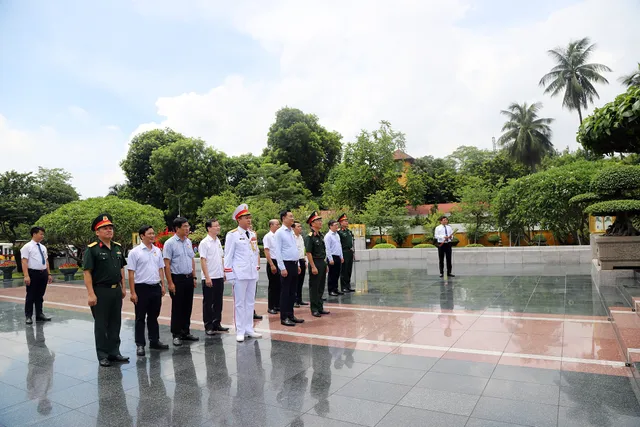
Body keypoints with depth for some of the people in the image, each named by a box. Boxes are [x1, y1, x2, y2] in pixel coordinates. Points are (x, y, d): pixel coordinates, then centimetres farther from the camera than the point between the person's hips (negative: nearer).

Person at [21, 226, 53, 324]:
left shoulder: (43, 247, 15)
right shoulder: (27, 247, -6)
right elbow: (24, 262, -13)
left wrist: (49, 274, 13)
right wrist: (26, 276, -21)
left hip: (43, 273, 6)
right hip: (33, 273, -6)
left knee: (40, 296, 13)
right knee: (31, 296, 0)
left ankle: (39, 314, 22)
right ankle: (28, 316, 9)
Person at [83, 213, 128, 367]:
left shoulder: (118, 247, 8)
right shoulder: (92, 249, -11)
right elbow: (87, 272, -14)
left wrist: (123, 287, 13)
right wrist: (91, 294, -19)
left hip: (116, 291, 6)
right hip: (100, 291, -6)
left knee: (115, 323, 14)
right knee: (101, 325, 6)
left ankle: (114, 352, 26)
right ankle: (103, 355, 19)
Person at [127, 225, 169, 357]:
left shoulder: (157, 250, 8)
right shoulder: (135, 252, -8)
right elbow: (131, 273, -9)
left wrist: (163, 285, 9)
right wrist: (133, 292, -12)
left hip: (156, 287, 5)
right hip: (142, 287, -5)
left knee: (153, 316, 15)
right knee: (140, 318, 5)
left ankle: (154, 341, 26)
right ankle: (140, 344, 14)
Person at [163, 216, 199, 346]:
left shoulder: (188, 242, 10)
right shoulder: (170, 243, -10)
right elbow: (167, 264, -12)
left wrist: (194, 277, 12)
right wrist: (170, 283, -15)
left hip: (189, 278, 6)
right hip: (177, 278, -6)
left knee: (188, 307, 13)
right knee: (177, 308, 2)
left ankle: (185, 332, 25)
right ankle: (176, 335, 13)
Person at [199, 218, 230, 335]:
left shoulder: (218, 241, 11)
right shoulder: (204, 243, -11)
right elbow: (203, 260, -14)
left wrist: (224, 272, 13)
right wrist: (207, 277, -17)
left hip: (219, 277, 7)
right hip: (209, 278, -7)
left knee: (218, 302, 13)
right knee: (208, 303, 3)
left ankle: (217, 324, 23)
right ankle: (208, 326, 12)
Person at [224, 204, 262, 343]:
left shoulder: (253, 234, 11)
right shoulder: (232, 235, -7)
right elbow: (228, 256, -7)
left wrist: (257, 266, 11)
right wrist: (229, 275, -9)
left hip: (252, 274, 6)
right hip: (240, 274, -6)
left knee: (250, 302, 12)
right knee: (240, 303, 2)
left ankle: (249, 329, 23)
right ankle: (240, 331, 12)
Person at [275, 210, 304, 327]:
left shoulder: (292, 232, 14)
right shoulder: (279, 233, -10)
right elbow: (278, 252, -14)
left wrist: (298, 265, 15)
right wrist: (282, 268, -17)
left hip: (294, 264, 8)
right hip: (286, 264, -8)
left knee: (292, 291, 12)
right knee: (285, 292, -1)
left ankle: (290, 315, 22)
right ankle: (284, 317, 6)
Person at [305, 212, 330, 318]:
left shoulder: (321, 236, 13)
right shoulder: (309, 237, -14)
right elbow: (308, 253, -18)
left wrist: (325, 265, 16)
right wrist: (313, 267, -20)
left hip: (322, 263, 8)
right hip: (315, 263, -8)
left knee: (321, 287, 15)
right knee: (314, 288, 2)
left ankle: (320, 308, 25)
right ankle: (314, 309, 11)